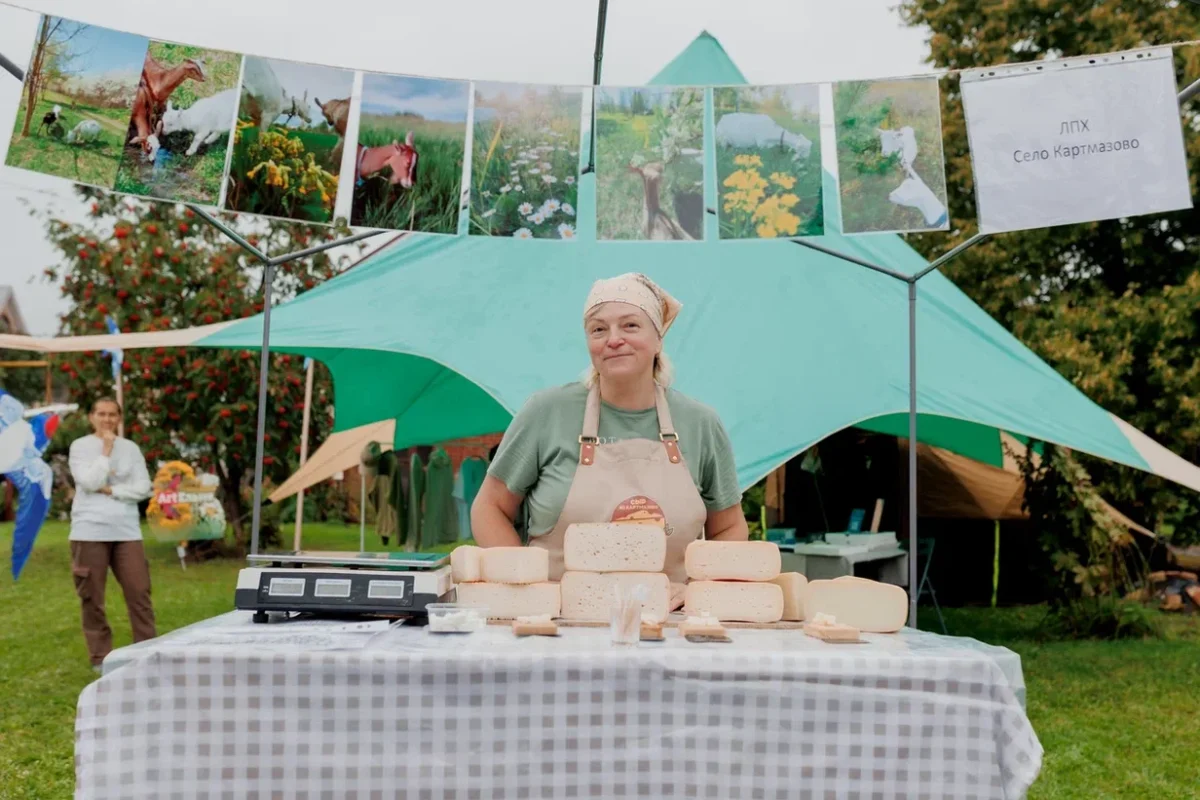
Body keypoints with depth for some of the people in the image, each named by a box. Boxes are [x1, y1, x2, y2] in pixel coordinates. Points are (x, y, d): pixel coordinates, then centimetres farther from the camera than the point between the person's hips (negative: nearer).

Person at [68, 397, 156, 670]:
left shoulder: (130, 448, 10)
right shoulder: (80, 446, 2)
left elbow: (144, 488, 2)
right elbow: (89, 482, -12)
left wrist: (111, 490, -8)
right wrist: (106, 450, -8)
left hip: (126, 531, 2)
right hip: (90, 531, -2)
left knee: (139, 591, -1)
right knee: (92, 597, 3)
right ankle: (100, 656, 14)